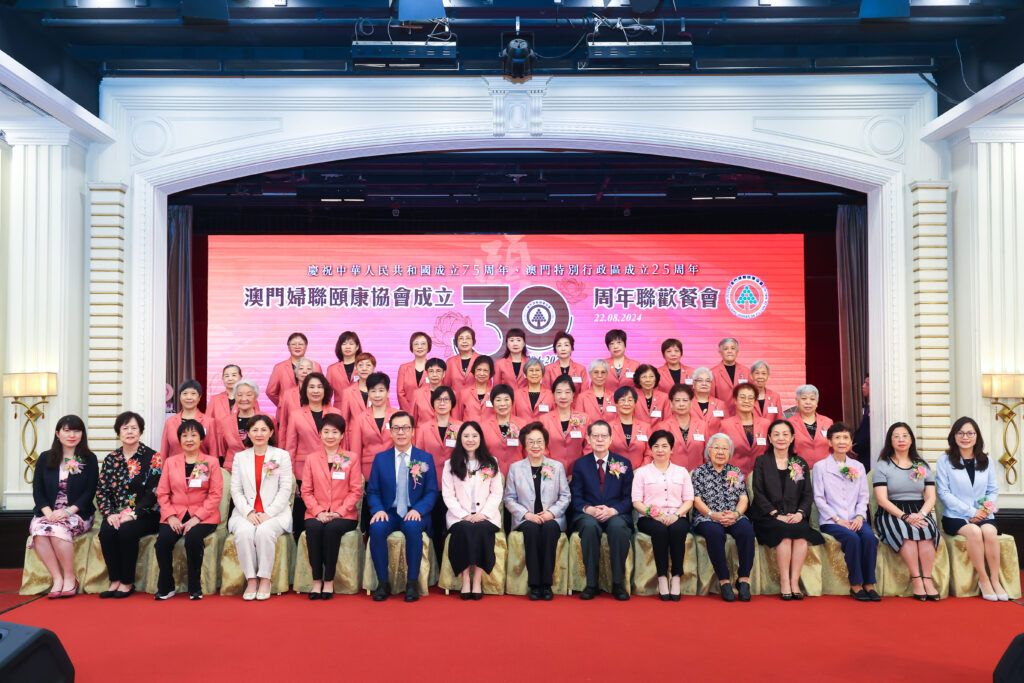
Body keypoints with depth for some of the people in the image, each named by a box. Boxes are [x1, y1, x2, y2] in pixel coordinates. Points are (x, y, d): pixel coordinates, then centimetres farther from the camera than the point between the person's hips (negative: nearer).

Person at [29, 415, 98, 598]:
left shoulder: (89, 459, 5)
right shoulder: (45, 458, 12)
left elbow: (90, 492, -1)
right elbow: (37, 490, 6)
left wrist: (68, 511, -16)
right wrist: (48, 512, -12)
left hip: (77, 513, -2)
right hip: (47, 513, 3)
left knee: (58, 529, -34)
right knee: (38, 531, -31)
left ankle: (70, 578, -19)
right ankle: (57, 579, -24)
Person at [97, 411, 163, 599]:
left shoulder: (153, 457, 0)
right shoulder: (110, 459, 14)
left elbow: (153, 492, -9)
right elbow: (101, 490, 8)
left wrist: (132, 515, -18)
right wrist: (110, 514, -9)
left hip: (145, 515, -4)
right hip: (117, 515, 4)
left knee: (127, 531, -32)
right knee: (106, 532, -27)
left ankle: (127, 582, -16)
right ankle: (115, 581, -14)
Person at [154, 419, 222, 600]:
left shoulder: (211, 462, 7)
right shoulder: (170, 462, 15)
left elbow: (215, 494, -1)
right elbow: (162, 493, 10)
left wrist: (196, 518, -13)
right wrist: (171, 516, -7)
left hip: (203, 516, -2)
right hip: (175, 515, 3)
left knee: (193, 538, -32)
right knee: (163, 540, -26)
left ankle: (195, 588, -15)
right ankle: (165, 587, -8)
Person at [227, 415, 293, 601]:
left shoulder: (282, 456, 8)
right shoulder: (240, 457, 15)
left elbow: (285, 490, 1)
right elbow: (236, 490, 8)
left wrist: (268, 514, -11)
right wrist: (248, 512, -9)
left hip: (275, 512, -2)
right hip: (246, 512, 2)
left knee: (265, 531, -33)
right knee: (244, 532, -31)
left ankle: (265, 580, -21)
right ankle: (251, 580, -21)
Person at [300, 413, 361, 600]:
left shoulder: (352, 458, 8)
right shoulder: (311, 458, 14)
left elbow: (356, 491, 2)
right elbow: (306, 491, 8)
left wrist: (339, 512, -12)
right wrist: (318, 512, -9)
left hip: (344, 515, -1)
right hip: (316, 513, 2)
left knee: (332, 528, -34)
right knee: (313, 528, -32)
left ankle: (329, 581, -22)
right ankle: (316, 581, -22)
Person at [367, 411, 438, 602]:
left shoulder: (425, 458, 7)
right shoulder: (380, 458, 10)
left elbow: (432, 492, 3)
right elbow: (372, 491, 8)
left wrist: (417, 510, -16)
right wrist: (378, 509, -13)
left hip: (414, 514, -1)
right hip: (389, 513, 1)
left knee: (412, 527, -36)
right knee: (377, 528, -32)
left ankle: (412, 583, -22)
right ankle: (383, 582, -17)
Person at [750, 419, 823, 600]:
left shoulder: (801, 464, 17)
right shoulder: (762, 461, 9)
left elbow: (808, 494, 10)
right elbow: (758, 493, 0)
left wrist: (800, 513, -10)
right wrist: (776, 514, -13)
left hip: (794, 516, 2)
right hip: (768, 516, -2)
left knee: (802, 530, -30)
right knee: (785, 530, -32)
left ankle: (794, 581, -27)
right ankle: (784, 581, -27)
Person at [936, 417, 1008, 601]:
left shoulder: (986, 461, 15)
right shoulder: (944, 461, 3)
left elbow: (994, 490, 14)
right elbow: (943, 492, -3)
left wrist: (987, 508, -8)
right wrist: (970, 512, -12)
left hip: (984, 516, 2)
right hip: (955, 517, -2)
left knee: (989, 531, -32)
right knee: (974, 531, -34)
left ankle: (995, 579, -21)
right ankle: (983, 580, -20)